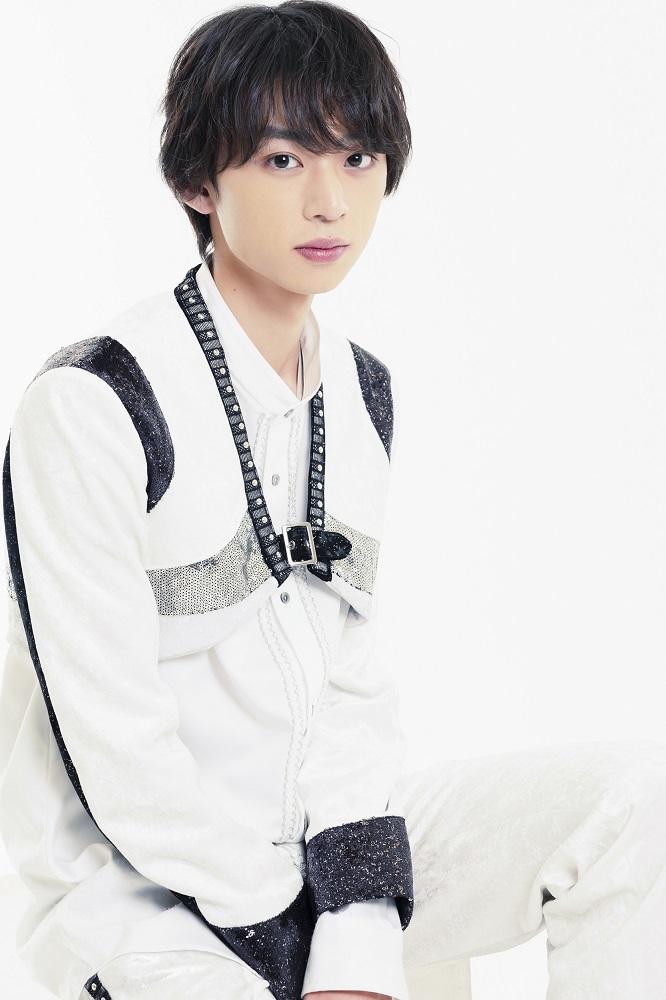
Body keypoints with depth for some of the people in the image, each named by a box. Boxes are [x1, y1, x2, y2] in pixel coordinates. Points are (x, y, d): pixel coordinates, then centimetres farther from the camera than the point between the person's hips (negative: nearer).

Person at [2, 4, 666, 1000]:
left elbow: (350, 682, 4)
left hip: (318, 843, 7)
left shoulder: (363, 393, 6)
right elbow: (122, 759, -17)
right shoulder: (88, 405, -17)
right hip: (138, 892, -6)